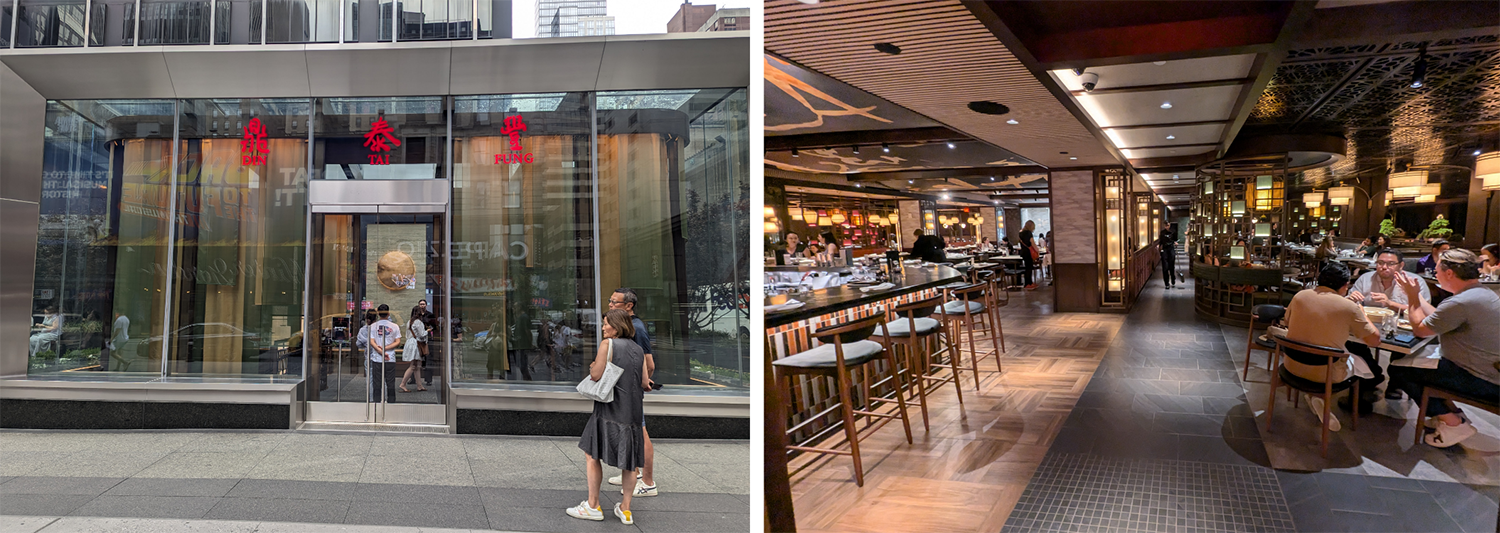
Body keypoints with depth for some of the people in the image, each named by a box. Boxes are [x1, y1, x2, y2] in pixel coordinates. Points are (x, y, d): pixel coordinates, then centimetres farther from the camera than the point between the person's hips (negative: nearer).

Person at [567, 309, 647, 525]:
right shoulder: (638, 350, 10)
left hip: (609, 410, -6)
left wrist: (592, 367, 9)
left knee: (592, 455, 7)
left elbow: (596, 375, -12)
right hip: (632, 413, 6)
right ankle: (625, 509, 14)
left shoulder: (608, 344, -7)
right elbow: (645, 383, 7)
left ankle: (592, 506, 11)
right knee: (629, 461, 10)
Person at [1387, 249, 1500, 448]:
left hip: (1482, 383, -10)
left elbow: (1420, 329, -15)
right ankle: (1454, 414, 19)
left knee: (1398, 371, -7)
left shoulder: (1460, 303, -27)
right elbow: (1437, 318, 13)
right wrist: (1416, 295, 19)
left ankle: (1452, 423, 0)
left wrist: (1413, 297, -3)